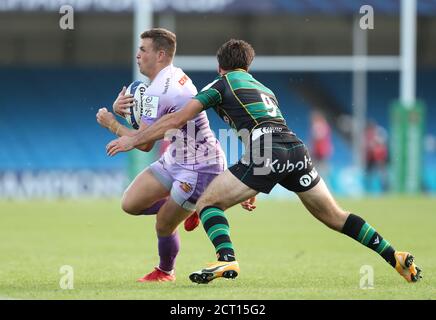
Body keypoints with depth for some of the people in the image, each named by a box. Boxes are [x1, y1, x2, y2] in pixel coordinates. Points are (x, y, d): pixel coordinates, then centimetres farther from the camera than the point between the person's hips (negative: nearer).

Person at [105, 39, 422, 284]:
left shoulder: (223, 83, 14)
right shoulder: (265, 89, 34)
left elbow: (177, 119, 9)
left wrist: (133, 140, 18)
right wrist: (253, 190, 46)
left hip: (267, 152, -6)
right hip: (297, 149, 6)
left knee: (208, 203, 3)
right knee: (334, 216, 17)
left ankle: (227, 259, -21)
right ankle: (394, 256, 10)